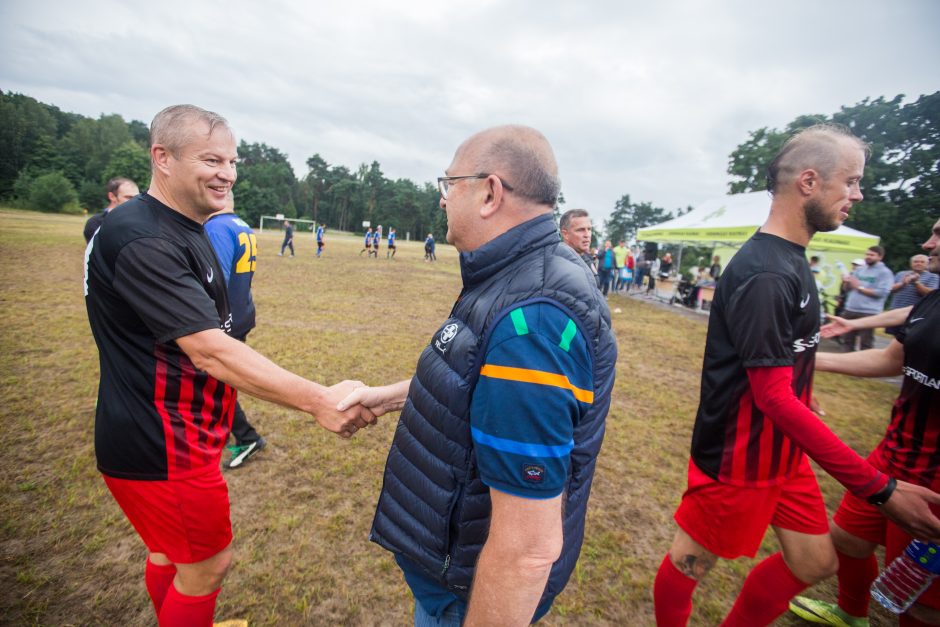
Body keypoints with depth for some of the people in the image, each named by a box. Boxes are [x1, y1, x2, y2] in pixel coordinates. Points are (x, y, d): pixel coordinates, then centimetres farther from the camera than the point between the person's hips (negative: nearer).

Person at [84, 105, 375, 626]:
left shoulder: (185, 230, 8)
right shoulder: (144, 240, -25)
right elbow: (209, 350, -33)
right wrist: (320, 400, -35)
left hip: (176, 435, 9)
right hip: (159, 447, -9)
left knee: (170, 552, 27)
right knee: (208, 563, 9)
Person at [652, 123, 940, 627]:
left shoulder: (790, 259, 6)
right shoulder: (764, 274, -25)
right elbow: (774, 396, -27)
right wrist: (879, 489, -23)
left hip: (784, 450, 10)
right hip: (740, 458, -10)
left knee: (815, 561, 21)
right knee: (691, 560, 10)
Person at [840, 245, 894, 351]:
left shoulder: (885, 272, -3)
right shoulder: (859, 270, 15)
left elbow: (882, 292, -14)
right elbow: (847, 289, 15)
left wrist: (860, 287, -12)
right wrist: (847, 283, -6)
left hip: (869, 312, -6)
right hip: (850, 309, 6)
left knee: (865, 343, -1)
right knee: (847, 340, 13)